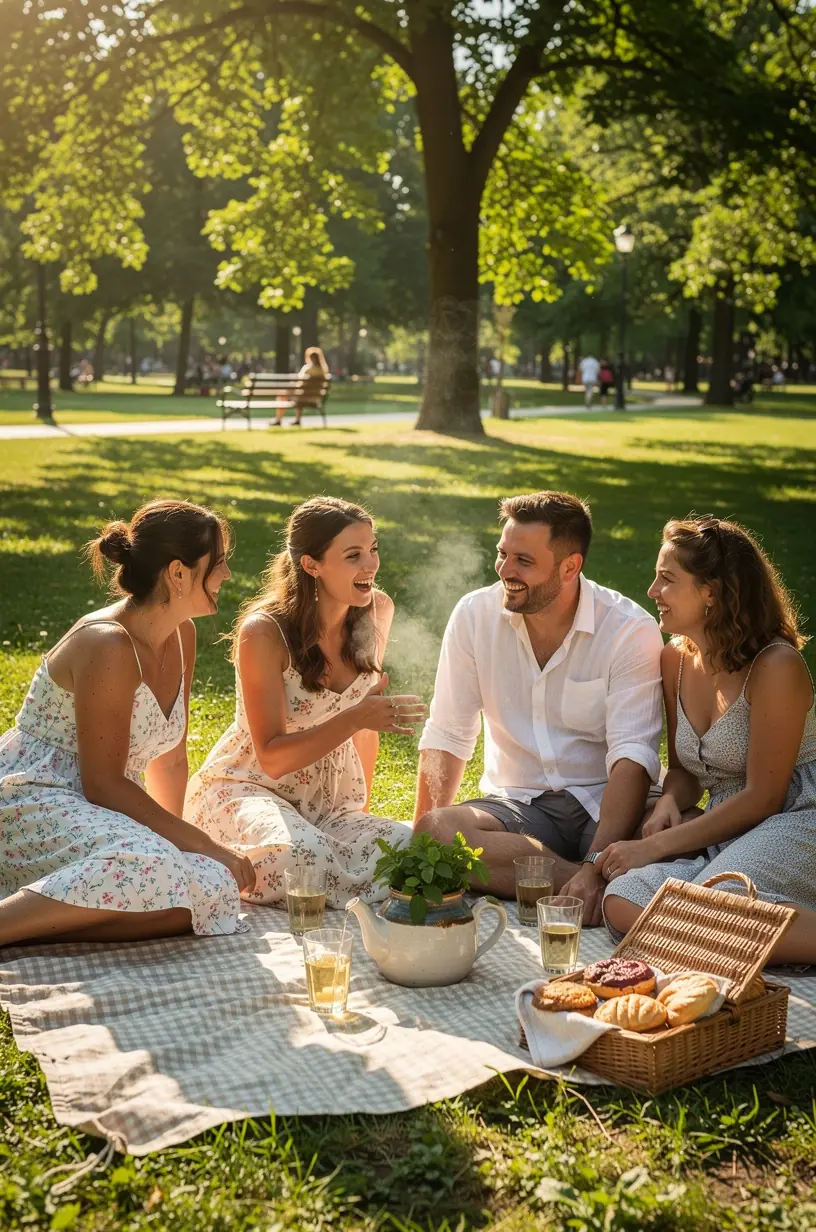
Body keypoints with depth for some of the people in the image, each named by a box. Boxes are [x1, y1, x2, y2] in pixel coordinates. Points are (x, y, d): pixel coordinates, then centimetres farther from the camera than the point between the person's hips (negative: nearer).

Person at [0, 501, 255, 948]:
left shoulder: (181, 636, 7)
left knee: (214, 890, -18)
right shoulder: (109, 647, -19)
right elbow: (103, 784, -20)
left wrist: (176, 835, 15)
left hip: (92, 811, 9)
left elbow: (169, 757, 14)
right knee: (151, 870, -37)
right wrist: (200, 843, -16)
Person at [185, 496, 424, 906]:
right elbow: (272, 758, -20)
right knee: (300, 855, -38)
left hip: (329, 802, 6)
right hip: (247, 790, -5)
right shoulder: (264, 633, -19)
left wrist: (362, 809, 15)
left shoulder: (376, 611, -2)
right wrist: (355, 717, -33)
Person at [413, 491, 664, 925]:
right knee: (436, 828, -31)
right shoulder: (475, 615, -1)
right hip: (516, 804, 5)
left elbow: (631, 756, -19)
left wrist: (598, 865, -33)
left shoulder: (631, 630, -10)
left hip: (601, 803, -4)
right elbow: (446, 738, 2)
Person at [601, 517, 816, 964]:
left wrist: (656, 847, -13)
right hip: (725, 831, 8)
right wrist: (668, 804, -6)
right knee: (621, 904, -22)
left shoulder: (777, 666, -13)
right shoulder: (676, 660, 9)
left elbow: (762, 797, -14)